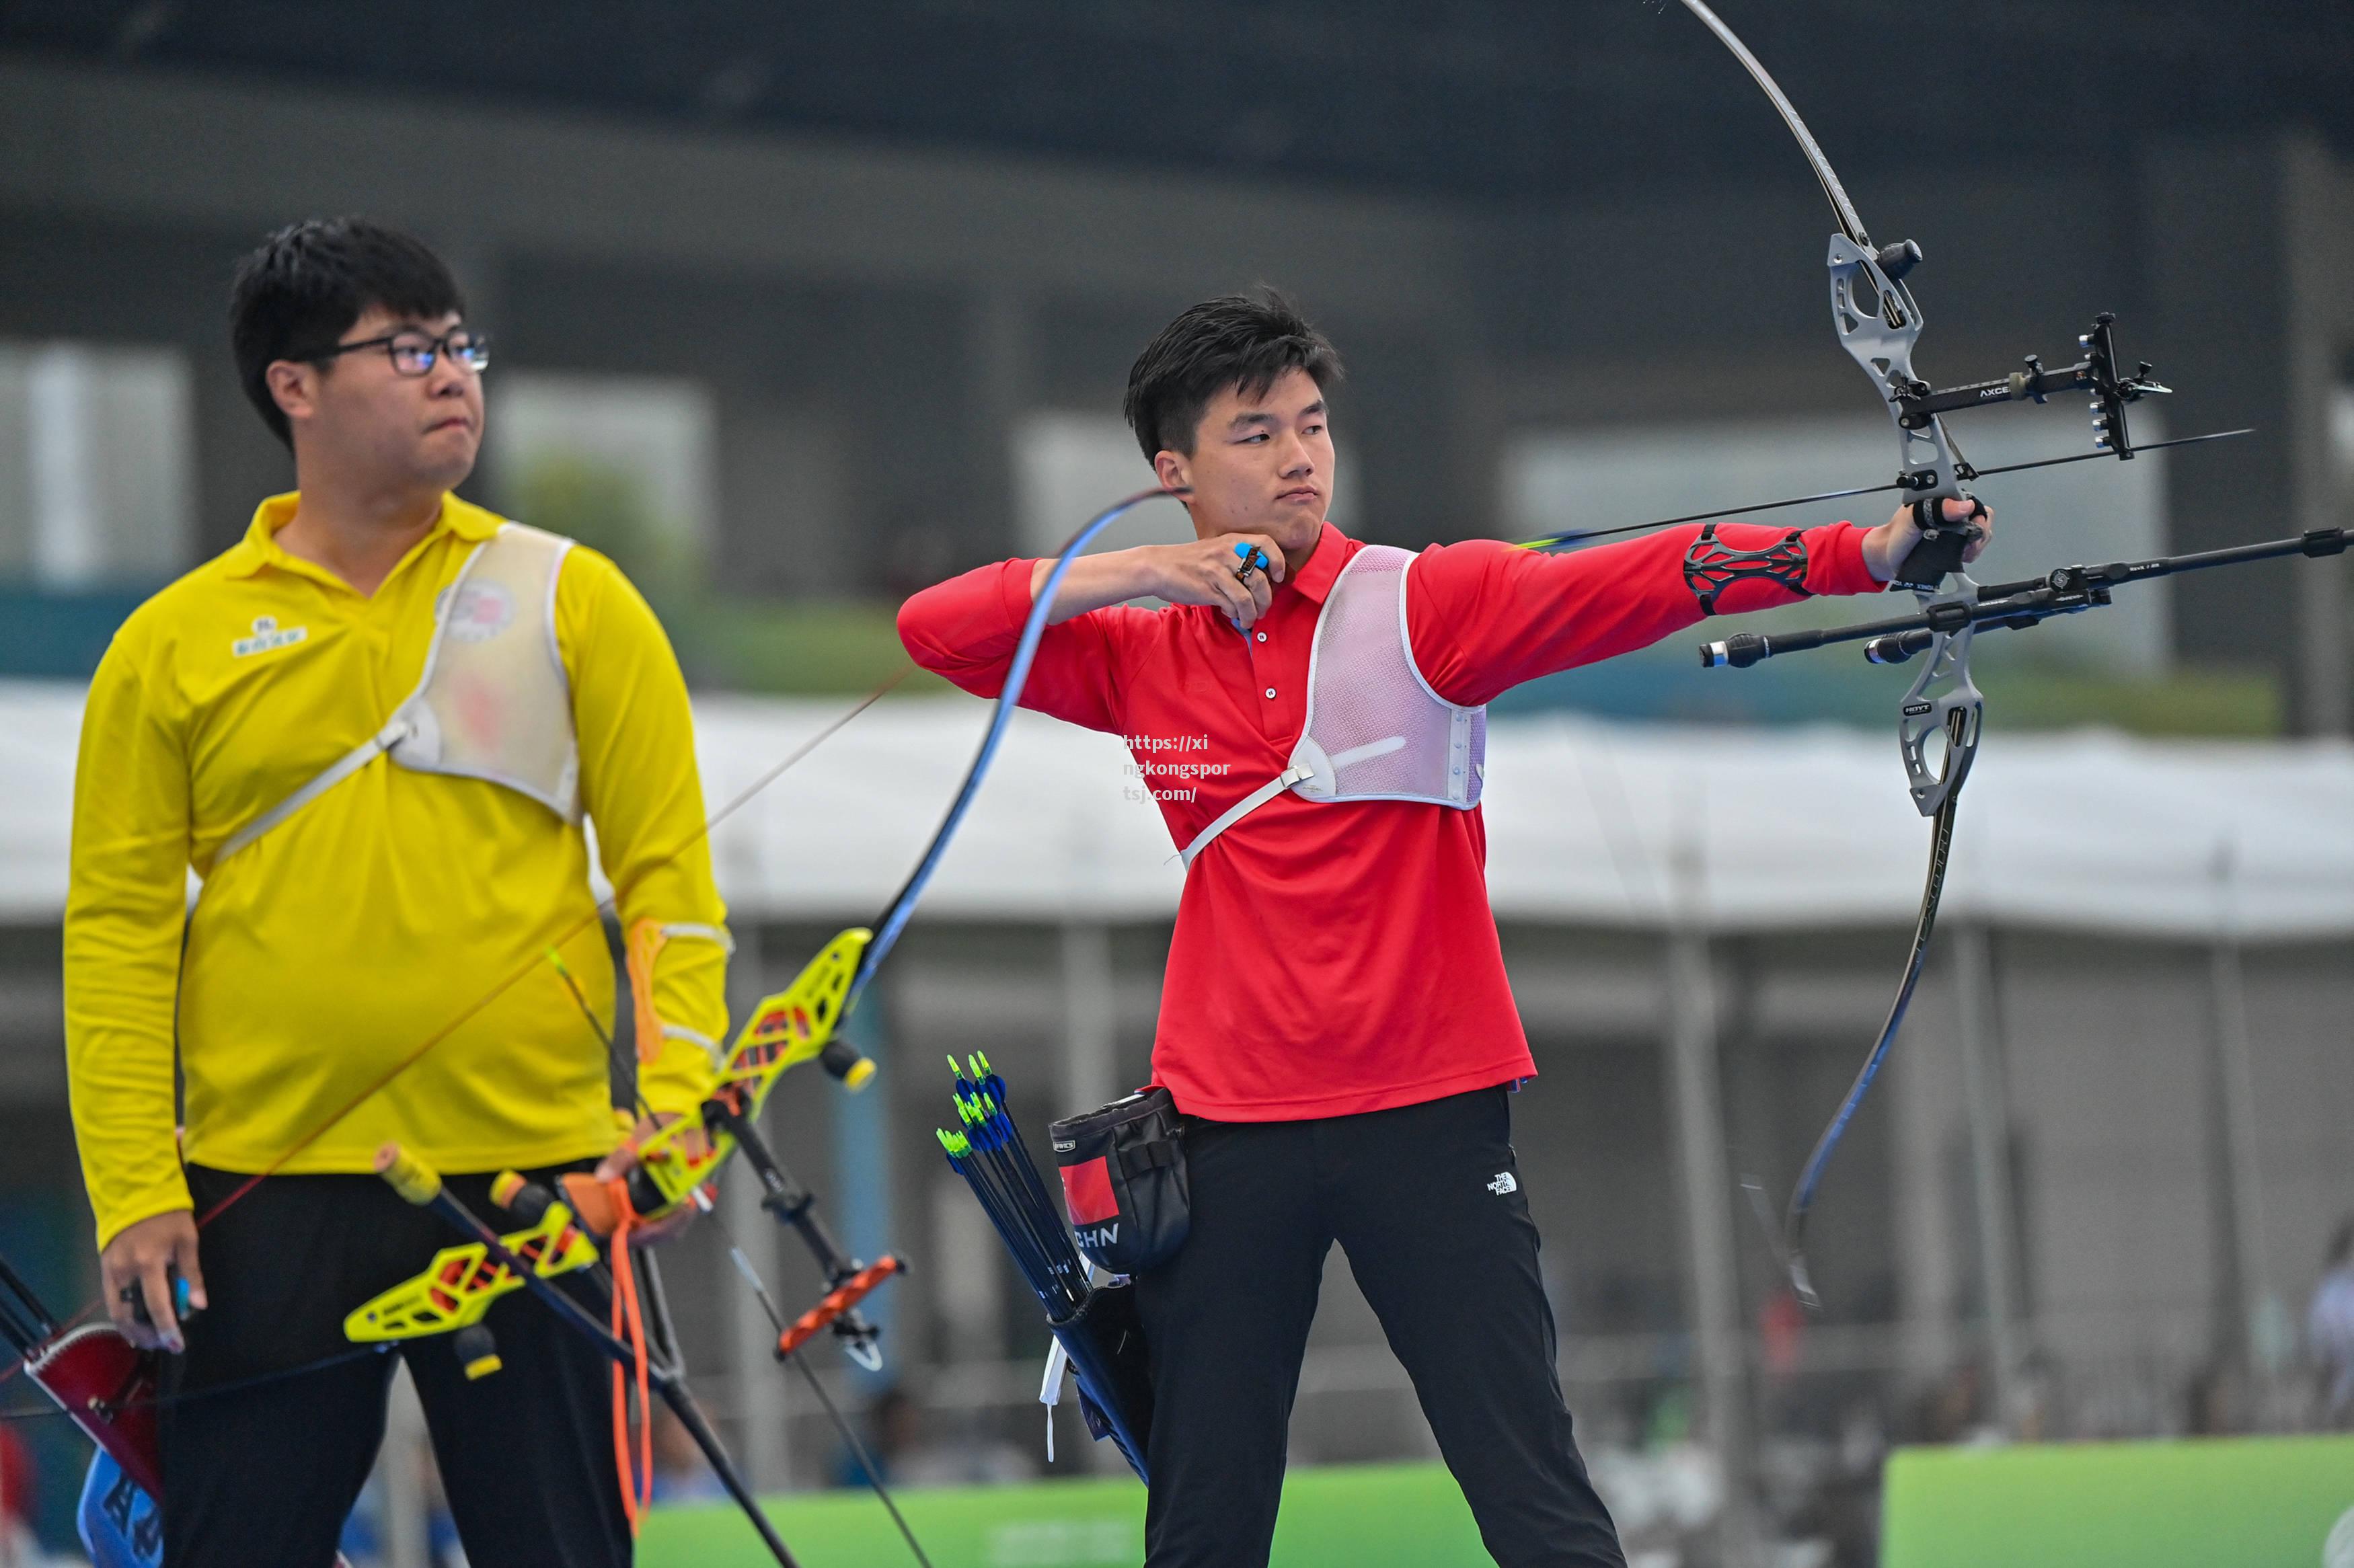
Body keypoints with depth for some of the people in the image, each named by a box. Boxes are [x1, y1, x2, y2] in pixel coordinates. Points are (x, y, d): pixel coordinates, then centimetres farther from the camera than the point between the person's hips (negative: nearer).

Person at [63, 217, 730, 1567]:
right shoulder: (175, 645, 5)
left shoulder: (572, 603, 7)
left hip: (530, 1177, 0)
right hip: (266, 1198, 0)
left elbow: (668, 872, 5)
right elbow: (119, 928, 4)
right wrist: (134, 1187, -4)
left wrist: (676, 1098, -9)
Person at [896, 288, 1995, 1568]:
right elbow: (932, 630, 5)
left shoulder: (1425, 604, -3)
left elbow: (1631, 586, -17)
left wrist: (1859, 555, -32)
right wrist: (1125, 575, -9)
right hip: (1227, 1125, 3)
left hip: (1428, 1115, -3)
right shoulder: (1140, 656, 8)